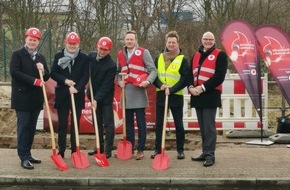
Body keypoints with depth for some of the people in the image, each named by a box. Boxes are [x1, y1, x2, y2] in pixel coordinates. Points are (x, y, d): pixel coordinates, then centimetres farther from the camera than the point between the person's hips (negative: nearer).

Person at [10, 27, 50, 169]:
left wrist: (43, 71, -8)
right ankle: (24, 158, -3)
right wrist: (34, 81, -19)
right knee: (23, 127, -6)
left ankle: (27, 154, 20)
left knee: (31, 127, 10)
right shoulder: (17, 55, -2)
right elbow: (14, 72, -15)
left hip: (36, 98, 6)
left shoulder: (41, 57, 15)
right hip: (22, 97, -6)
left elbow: (47, 77, 16)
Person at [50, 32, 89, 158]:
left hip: (77, 95, 0)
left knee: (75, 124, 7)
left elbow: (85, 76, -4)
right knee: (62, 124, 5)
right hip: (62, 95, 0)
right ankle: (61, 150, 11)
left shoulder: (84, 58, 0)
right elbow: (53, 73, 0)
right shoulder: (59, 56, 4)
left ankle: (74, 150, 15)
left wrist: (77, 87, -18)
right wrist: (65, 80, -15)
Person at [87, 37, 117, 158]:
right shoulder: (91, 56, -1)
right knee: (97, 123, 14)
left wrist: (97, 99, -23)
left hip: (106, 98, -6)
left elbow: (106, 86, -20)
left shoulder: (111, 65, -19)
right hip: (94, 96, 7)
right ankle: (100, 147, 25)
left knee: (108, 124, -2)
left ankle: (108, 150, 3)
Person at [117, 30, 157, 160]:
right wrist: (119, 81, 0)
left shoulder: (143, 52, -1)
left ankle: (140, 150, 6)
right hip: (126, 92, 5)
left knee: (141, 123, 0)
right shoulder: (120, 54, 12)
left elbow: (153, 70, -3)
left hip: (138, 91, -4)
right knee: (128, 122, 10)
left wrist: (148, 81, -20)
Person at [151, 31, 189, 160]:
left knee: (179, 124, 5)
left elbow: (185, 79, -10)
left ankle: (180, 150, 16)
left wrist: (171, 89, -20)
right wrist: (160, 85, -13)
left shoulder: (183, 60, -3)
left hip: (176, 96, -3)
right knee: (159, 124, 8)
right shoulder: (159, 58, 9)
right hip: (161, 95, 3)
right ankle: (158, 149, 17)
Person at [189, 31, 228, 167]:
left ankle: (210, 155, -2)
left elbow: (219, 76, -12)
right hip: (197, 95, 6)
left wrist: (203, 87, -18)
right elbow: (190, 74, 14)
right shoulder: (196, 56, 19)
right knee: (202, 127, 11)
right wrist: (191, 87, -6)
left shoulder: (220, 55, -2)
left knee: (209, 126, -7)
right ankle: (205, 152, 19)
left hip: (211, 95, -6)